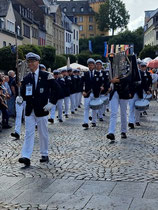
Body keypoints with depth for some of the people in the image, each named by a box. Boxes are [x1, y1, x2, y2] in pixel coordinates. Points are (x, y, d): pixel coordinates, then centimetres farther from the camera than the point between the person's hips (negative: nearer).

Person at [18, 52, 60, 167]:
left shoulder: (46, 76, -4)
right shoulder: (26, 78, 9)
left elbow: (56, 88, -4)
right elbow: (23, 93, 18)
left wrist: (52, 103, -9)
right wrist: (22, 98, -1)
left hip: (42, 110, -3)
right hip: (29, 110, 3)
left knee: (43, 133, 8)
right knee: (29, 133, -2)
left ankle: (45, 155, 22)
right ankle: (26, 157, -6)